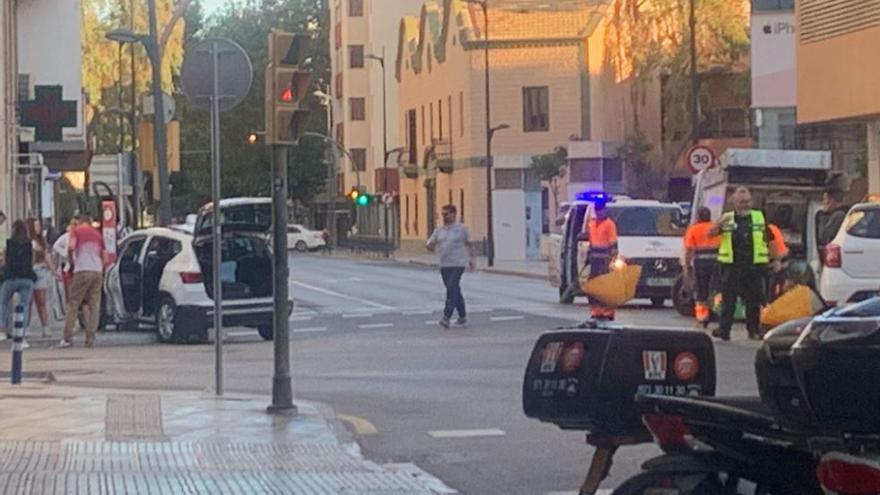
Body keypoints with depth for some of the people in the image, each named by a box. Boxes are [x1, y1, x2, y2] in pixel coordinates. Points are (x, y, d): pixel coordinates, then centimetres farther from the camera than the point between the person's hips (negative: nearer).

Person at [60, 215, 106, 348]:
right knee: (94, 306, 5)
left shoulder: (76, 231, 5)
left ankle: (68, 337, -4)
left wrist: (71, 259, 4)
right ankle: (90, 338, 0)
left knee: (73, 304, 1)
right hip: (97, 271, 4)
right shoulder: (97, 234, 18)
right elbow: (104, 256, 17)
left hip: (82, 270, -4)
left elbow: (71, 247, -13)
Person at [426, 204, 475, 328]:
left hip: (458, 264, -5)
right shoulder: (439, 230, 10)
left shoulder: (462, 229, 0)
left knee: (452, 289, -17)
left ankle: (446, 317, -21)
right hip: (444, 265, 5)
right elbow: (431, 246, 8)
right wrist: (430, 246, -15)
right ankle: (462, 316, 23)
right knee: (455, 290, 12)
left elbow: (469, 245, 10)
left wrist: (471, 259, 8)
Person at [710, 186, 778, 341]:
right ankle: (724, 330, 2)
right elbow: (711, 233, -4)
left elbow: (770, 239, 15)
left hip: (754, 266, 1)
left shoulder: (760, 217, 10)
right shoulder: (727, 218, 7)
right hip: (732, 266, -1)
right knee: (728, 300, -1)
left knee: (754, 300, 5)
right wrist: (721, 223, -24)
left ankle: (754, 330, 16)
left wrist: (776, 259, 9)